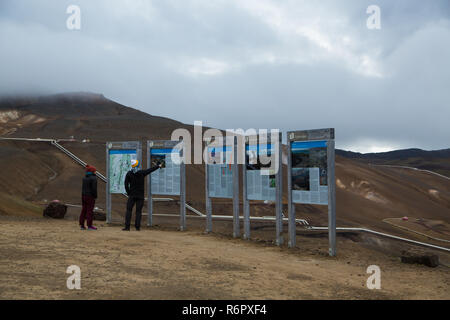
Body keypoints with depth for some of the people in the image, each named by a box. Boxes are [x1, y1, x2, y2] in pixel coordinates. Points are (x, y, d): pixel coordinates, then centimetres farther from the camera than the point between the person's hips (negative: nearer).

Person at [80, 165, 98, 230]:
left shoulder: (84, 178, 10)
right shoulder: (93, 178, -12)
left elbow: (83, 188, 10)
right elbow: (94, 188, -16)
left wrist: (83, 195, 12)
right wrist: (95, 196, -7)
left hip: (84, 195, 7)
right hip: (90, 196, -7)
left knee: (84, 210, 11)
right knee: (90, 210, -3)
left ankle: (81, 225, 13)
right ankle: (89, 225, 0)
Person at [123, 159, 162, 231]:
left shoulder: (129, 174, -3)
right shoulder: (142, 173, -4)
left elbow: (126, 185, -2)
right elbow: (151, 169, 9)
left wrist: (129, 193, 9)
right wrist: (158, 166, 24)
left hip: (132, 195, 0)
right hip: (140, 195, 0)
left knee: (129, 210, 3)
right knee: (138, 211, 4)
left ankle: (127, 227, -4)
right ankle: (137, 227, 1)